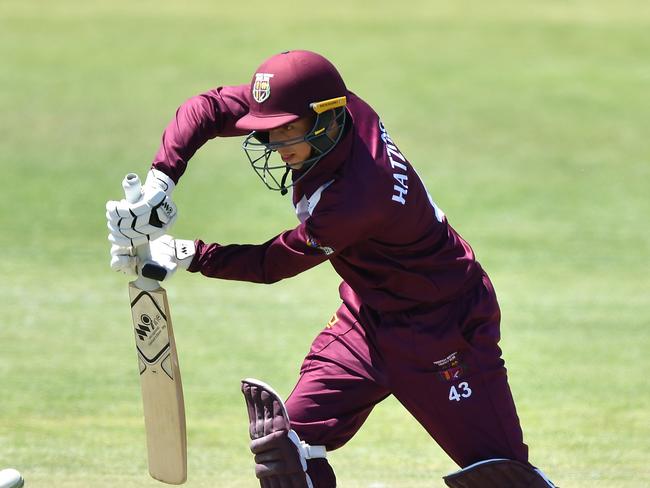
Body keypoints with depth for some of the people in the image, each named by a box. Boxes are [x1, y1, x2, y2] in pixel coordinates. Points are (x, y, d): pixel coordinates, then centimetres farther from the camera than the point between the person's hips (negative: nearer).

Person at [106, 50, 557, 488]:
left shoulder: (359, 197, -34)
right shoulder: (337, 110, -14)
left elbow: (272, 263, -20)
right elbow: (209, 109, -11)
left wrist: (185, 256, -16)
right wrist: (160, 182, -23)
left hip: (442, 326, -8)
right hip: (368, 316, 8)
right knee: (289, 441, -1)